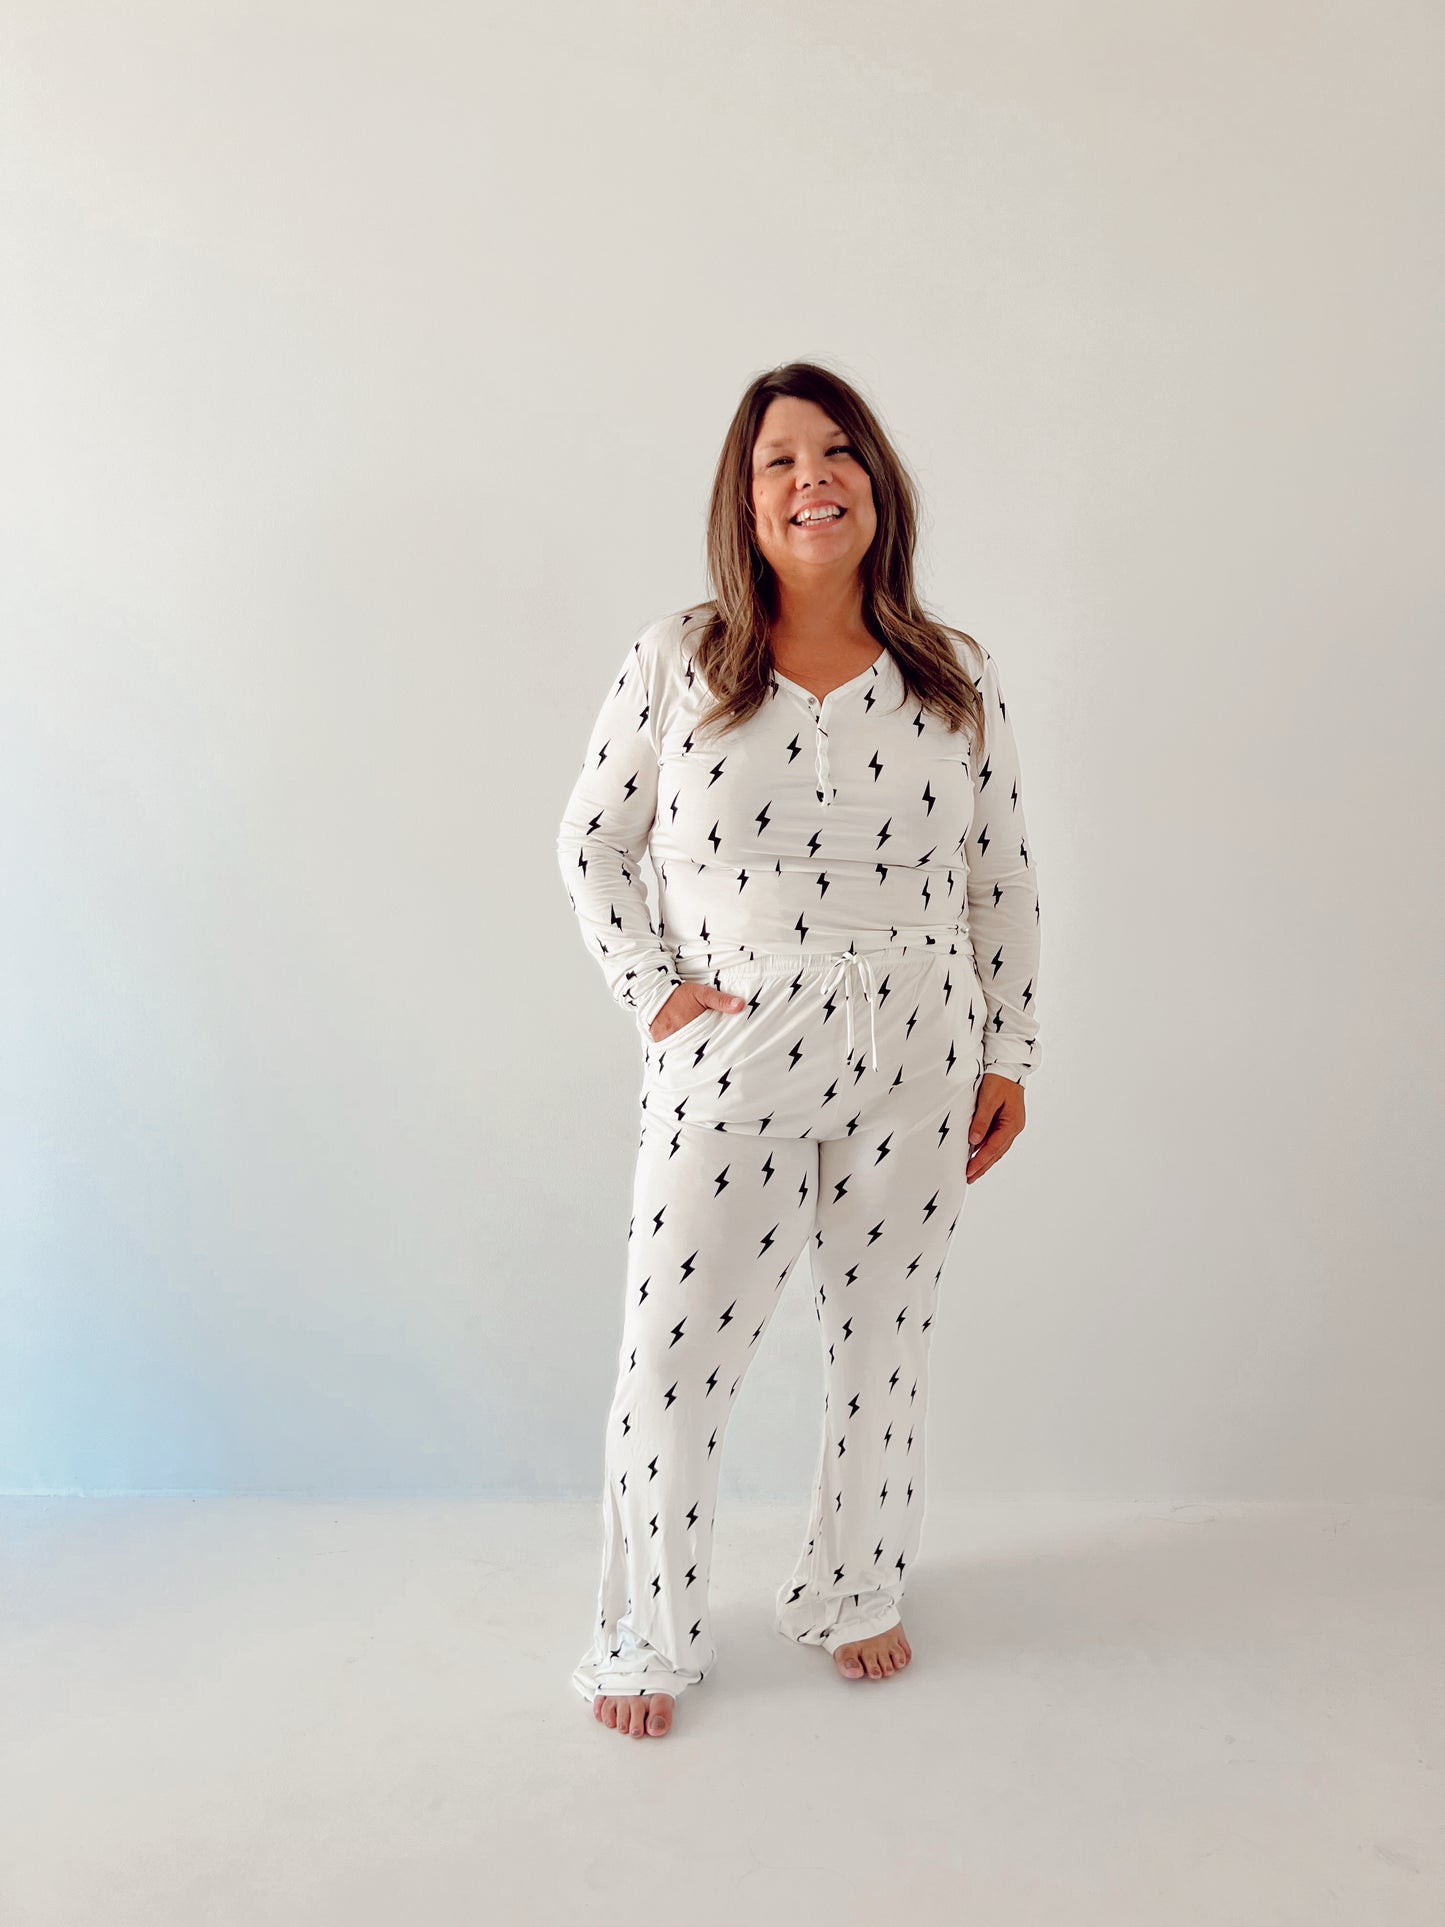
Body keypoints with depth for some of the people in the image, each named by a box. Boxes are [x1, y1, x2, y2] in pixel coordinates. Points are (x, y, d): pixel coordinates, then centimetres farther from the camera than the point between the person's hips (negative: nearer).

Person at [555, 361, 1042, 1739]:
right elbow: (591, 842, 6)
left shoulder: (956, 680, 3)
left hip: (913, 1061, 2)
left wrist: (1007, 1056, 6)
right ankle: (648, 1637, 26)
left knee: (883, 1340, 14)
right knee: (676, 1353, 4)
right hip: (726, 1056, -1)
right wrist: (651, 989, -5)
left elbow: (1003, 878, 8)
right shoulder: (675, 662, -1)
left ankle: (852, 1593, 38)